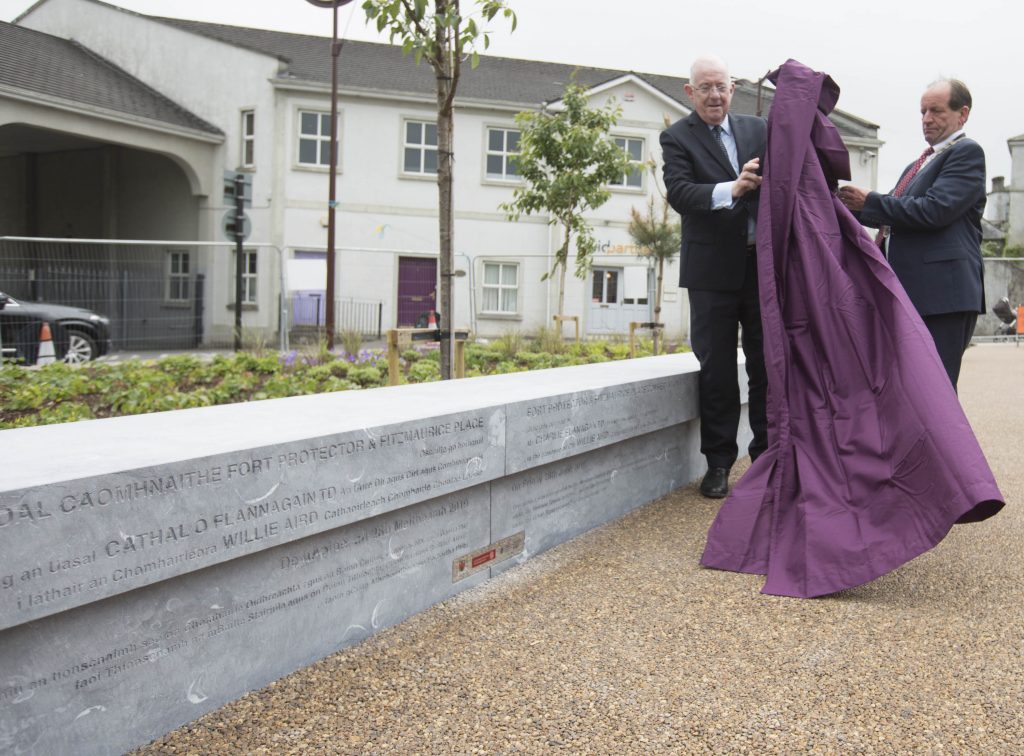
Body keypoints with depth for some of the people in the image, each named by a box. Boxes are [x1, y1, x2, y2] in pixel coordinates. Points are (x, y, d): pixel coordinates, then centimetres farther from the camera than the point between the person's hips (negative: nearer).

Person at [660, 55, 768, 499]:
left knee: (768, 365, 9)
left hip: (763, 263, 3)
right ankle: (718, 463, 14)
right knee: (716, 370, 3)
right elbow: (679, 192, -16)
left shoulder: (758, 130, 12)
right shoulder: (677, 138, 0)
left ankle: (767, 455, 21)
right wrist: (732, 189, -31)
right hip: (713, 270, -3)